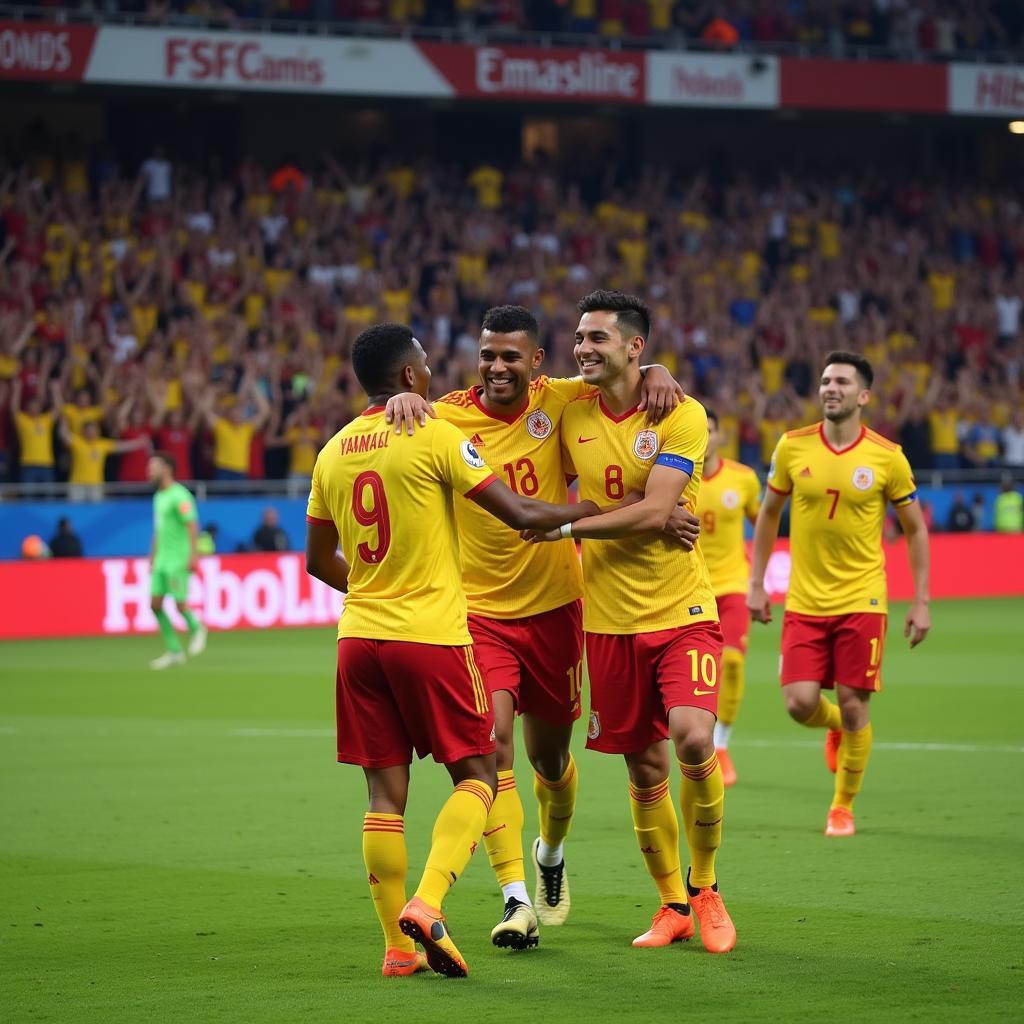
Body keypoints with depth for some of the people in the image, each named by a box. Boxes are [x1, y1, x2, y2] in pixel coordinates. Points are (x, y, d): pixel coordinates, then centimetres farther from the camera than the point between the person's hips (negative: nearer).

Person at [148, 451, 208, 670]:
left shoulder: (179, 495, -12)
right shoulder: (158, 496, 15)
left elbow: (192, 525, -18)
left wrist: (193, 555, -23)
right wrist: (153, 556, 23)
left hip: (179, 559, -9)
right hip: (162, 559, 9)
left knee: (180, 603, -9)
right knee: (155, 604, 1)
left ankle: (196, 629, 22)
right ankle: (174, 651, 8)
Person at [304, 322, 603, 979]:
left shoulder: (333, 453, 10)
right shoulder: (435, 437, -8)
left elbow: (319, 561, 19)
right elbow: (521, 514, -11)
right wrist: (591, 510, 4)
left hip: (360, 634, 5)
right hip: (432, 634, -5)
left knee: (386, 790, 7)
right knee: (476, 776, 5)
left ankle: (399, 946, 5)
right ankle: (427, 904, -16)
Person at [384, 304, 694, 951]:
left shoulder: (557, 401, -4)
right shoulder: (448, 418, -10)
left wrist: (659, 375, -15)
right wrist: (401, 400, -38)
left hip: (554, 608, 2)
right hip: (478, 612, -2)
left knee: (551, 757, 17)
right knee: (492, 742, -19)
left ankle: (551, 852, 47)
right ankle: (516, 899, -19)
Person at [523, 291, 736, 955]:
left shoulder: (682, 416, -9)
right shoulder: (570, 413, 3)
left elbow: (653, 513, -18)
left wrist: (566, 525, -16)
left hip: (682, 608, -4)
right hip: (609, 620, 4)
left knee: (694, 739, -21)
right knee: (645, 771, 6)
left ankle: (705, 887, 1)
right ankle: (673, 905, 23)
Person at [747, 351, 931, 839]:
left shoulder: (887, 457, -6)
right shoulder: (792, 447, -2)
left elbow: (915, 529, 3)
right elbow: (768, 515, 12)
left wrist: (920, 604, 0)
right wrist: (756, 584, 8)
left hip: (861, 601, -1)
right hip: (804, 601, 2)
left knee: (853, 704, -2)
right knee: (800, 703, -8)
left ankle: (843, 807, 16)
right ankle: (835, 727, 30)